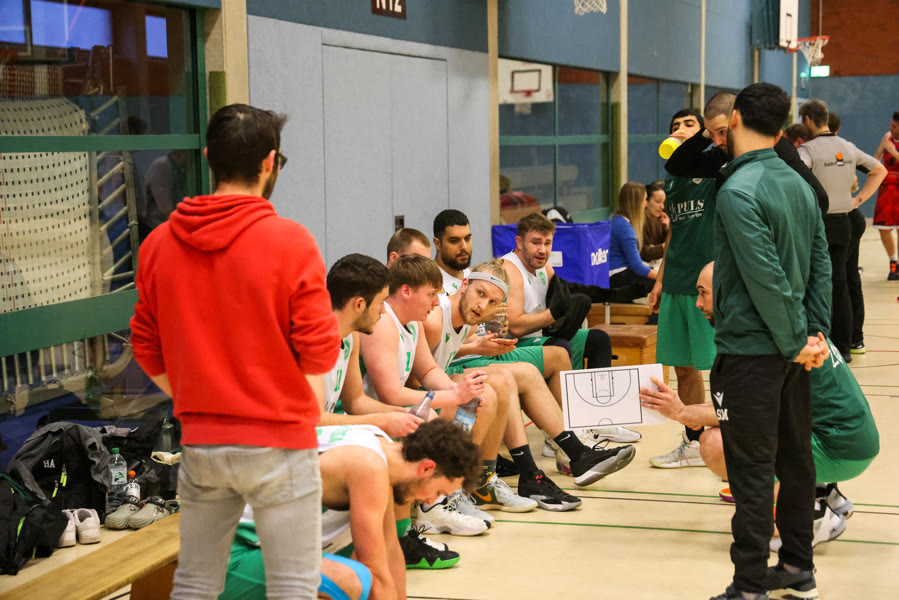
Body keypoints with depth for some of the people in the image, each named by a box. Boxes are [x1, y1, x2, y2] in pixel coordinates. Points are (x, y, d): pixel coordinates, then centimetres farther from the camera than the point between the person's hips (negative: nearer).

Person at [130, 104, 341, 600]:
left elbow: (146, 347, 7)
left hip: (200, 442, 5)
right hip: (278, 444, -4)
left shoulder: (159, 243, 2)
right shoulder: (290, 242, -11)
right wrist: (304, 410, 6)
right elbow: (318, 348, -11)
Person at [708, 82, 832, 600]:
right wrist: (816, 334, 5)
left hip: (751, 351, -8)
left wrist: (797, 341, -13)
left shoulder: (738, 192, -18)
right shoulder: (799, 185, 8)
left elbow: (767, 278, -22)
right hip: (792, 351, 8)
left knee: (752, 469, -3)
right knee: (795, 456, 16)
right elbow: (821, 264, 9)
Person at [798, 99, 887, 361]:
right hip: (842, 223, 6)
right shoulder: (848, 147, 8)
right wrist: (859, 199, 13)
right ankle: (843, 347, 13)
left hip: (817, 223, -6)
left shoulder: (809, 149, -12)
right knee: (840, 287, 10)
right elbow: (880, 170, 19)